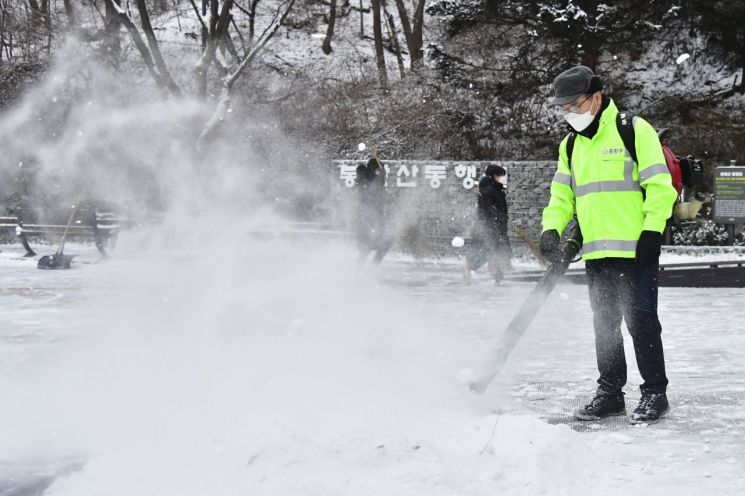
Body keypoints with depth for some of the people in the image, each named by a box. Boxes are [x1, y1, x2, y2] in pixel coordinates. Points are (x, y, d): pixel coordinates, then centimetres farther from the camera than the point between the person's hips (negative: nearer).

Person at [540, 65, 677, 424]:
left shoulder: (635, 131, -7)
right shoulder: (571, 145, 14)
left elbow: (660, 185, -10)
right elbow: (562, 194, 16)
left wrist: (652, 230, -16)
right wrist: (552, 228, -1)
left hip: (636, 249, -7)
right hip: (596, 252, 7)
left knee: (640, 320, -5)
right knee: (604, 324, 11)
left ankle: (654, 393, 4)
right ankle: (610, 393, 19)